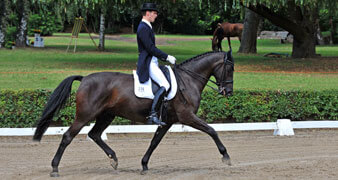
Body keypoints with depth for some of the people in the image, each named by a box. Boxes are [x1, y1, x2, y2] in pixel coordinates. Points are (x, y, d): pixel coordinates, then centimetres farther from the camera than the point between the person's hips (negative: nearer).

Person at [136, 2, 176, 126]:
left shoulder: (147, 27, 19)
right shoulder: (143, 28, -14)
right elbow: (151, 48, -20)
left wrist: (166, 58, 18)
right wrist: (167, 57, -16)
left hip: (152, 62, 11)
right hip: (147, 63, -11)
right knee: (165, 85, -25)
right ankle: (152, 115, -30)